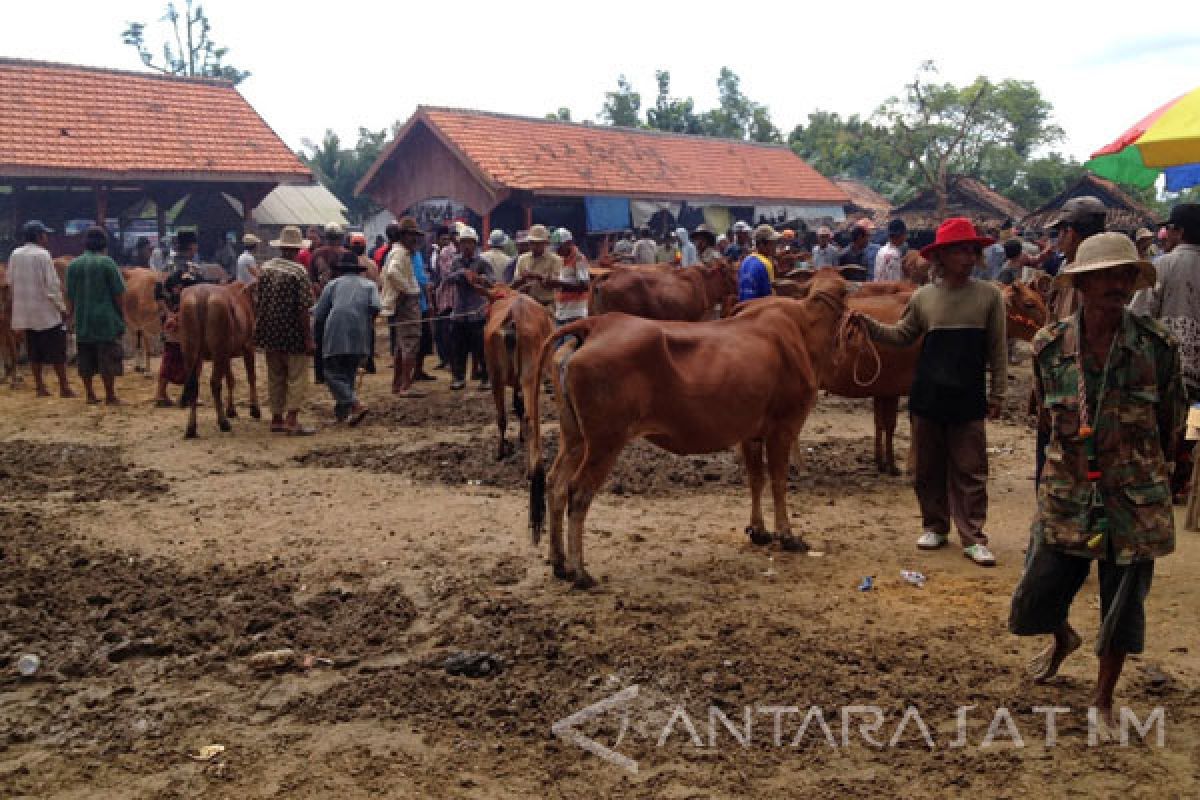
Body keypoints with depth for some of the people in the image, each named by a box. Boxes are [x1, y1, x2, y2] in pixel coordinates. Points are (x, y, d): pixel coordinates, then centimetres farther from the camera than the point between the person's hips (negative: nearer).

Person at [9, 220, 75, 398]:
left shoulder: (15, 255, 7)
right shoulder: (43, 255, -13)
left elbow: (11, 281, 12)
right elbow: (52, 284, -15)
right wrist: (62, 307, -9)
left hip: (25, 311, 6)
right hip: (47, 310, -6)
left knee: (34, 350, 12)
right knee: (57, 350, 0)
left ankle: (39, 386, 14)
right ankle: (64, 387, 1)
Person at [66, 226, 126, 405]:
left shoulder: (73, 265, 5)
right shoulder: (107, 263, -8)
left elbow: (70, 296, 8)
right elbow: (117, 294, -8)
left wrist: (71, 315, 16)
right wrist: (122, 316, 1)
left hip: (82, 322, 4)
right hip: (106, 320, -4)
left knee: (86, 361, 11)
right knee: (108, 359, 0)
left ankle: (90, 395, 15)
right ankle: (110, 395, 2)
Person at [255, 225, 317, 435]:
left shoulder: (265, 268, 5)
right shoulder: (299, 272, -13)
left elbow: (258, 303, 8)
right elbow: (303, 309, -16)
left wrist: (258, 327, 18)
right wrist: (309, 339, -13)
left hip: (269, 333, 6)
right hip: (293, 334, -6)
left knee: (275, 377, 15)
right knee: (296, 378, 2)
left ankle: (277, 418, 21)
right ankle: (292, 420, -2)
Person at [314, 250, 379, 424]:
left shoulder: (333, 284, 16)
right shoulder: (369, 284, 18)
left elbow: (318, 314, 11)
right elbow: (376, 307, -3)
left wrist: (318, 336, 24)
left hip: (336, 336, -2)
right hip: (361, 337, 3)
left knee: (333, 374, -1)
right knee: (349, 374, 17)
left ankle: (356, 405, -20)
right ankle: (342, 411, 19)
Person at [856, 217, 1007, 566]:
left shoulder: (989, 295, -2)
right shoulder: (924, 296, 2)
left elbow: (997, 350, 1)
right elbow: (902, 336, 11)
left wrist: (998, 393, 0)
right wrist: (869, 324, -4)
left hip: (968, 399, -2)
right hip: (927, 397, 2)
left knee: (970, 471, 2)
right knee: (929, 468, 11)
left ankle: (972, 537, 9)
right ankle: (935, 526, 26)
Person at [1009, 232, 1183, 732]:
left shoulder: (1158, 346, -10)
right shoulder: (1049, 346, -8)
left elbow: (1172, 426, 4)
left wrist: (1144, 469, 11)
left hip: (1135, 503, -1)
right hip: (1066, 499, 1)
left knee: (1122, 608, 9)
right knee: (1034, 604, 6)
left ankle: (1103, 699, 34)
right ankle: (1064, 640, 44)